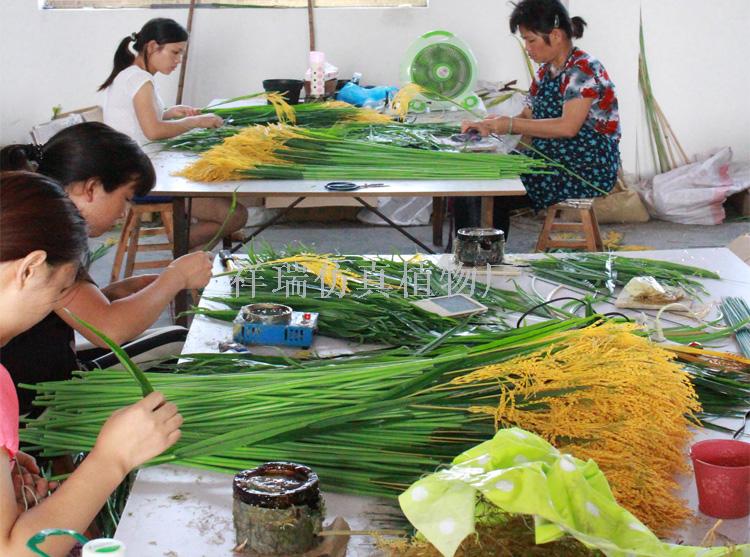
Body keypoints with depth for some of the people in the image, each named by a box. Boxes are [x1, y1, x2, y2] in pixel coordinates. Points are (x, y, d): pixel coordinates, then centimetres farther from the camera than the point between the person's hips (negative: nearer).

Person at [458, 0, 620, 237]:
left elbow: (567, 127, -25)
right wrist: (488, 125, -5)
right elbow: (529, 116, 13)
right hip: (551, 162, 9)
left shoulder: (583, 71, -15)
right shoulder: (546, 71, 12)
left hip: (586, 172, -9)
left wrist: (511, 124, -22)